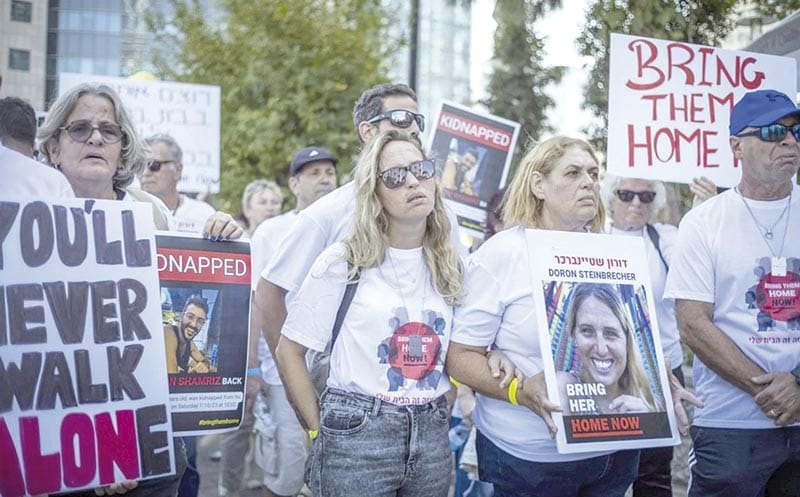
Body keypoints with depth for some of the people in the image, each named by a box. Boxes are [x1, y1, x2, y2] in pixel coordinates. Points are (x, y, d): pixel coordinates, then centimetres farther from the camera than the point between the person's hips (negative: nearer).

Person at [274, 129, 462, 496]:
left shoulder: (451, 268, 7)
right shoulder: (342, 262, -6)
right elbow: (289, 351, -3)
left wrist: (436, 419, 5)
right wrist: (319, 430, -4)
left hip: (432, 439, 4)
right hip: (355, 438, -4)